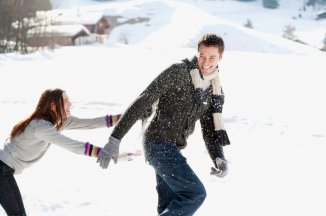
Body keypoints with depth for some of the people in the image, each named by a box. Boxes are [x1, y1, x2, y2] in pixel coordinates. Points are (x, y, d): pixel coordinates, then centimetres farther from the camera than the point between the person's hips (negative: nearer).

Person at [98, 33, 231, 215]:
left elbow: (210, 130, 11)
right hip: (159, 144, -8)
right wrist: (115, 139, -20)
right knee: (195, 193, -16)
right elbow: (142, 103, -15)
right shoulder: (178, 72, -13)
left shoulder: (215, 91, 8)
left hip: (173, 149, 8)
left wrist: (219, 159, -10)